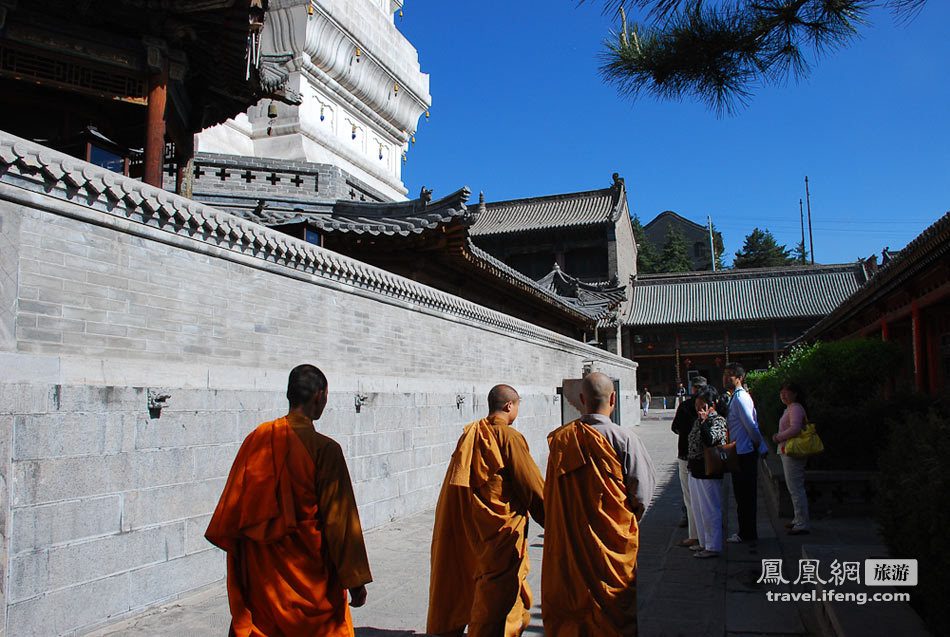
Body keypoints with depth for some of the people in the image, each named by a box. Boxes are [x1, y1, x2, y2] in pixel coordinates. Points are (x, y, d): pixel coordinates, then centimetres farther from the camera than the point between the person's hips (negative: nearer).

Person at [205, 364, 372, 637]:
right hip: (308, 571, -4)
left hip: (259, 569, 4)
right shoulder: (325, 449, -18)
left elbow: (234, 501, 5)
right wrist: (355, 579, -8)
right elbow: (339, 516, -15)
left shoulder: (257, 438, -5)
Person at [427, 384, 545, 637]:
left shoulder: (469, 434, 5)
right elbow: (532, 485, -13)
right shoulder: (509, 437, -15)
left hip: (469, 524, 7)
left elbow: (458, 486, 10)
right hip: (502, 528, -7)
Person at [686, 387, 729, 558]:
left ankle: (713, 547, 10)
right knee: (698, 509, 16)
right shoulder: (698, 420, 13)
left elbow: (710, 440, -29)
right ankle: (704, 542, 29)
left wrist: (703, 421, -23)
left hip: (708, 473, -9)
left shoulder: (718, 421, -12)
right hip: (695, 471, 9)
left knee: (710, 510, -1)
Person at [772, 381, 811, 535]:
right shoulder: (789, 408, 18)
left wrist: (779, 437, -14)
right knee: (794, 488, 18)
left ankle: (803, 524, -3)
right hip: (788, 453, 11)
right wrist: (779, 437, 10)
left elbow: (795, 429, -26)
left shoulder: (795, 408, -14)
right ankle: (798, 519, 27)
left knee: (795, 489, -8)